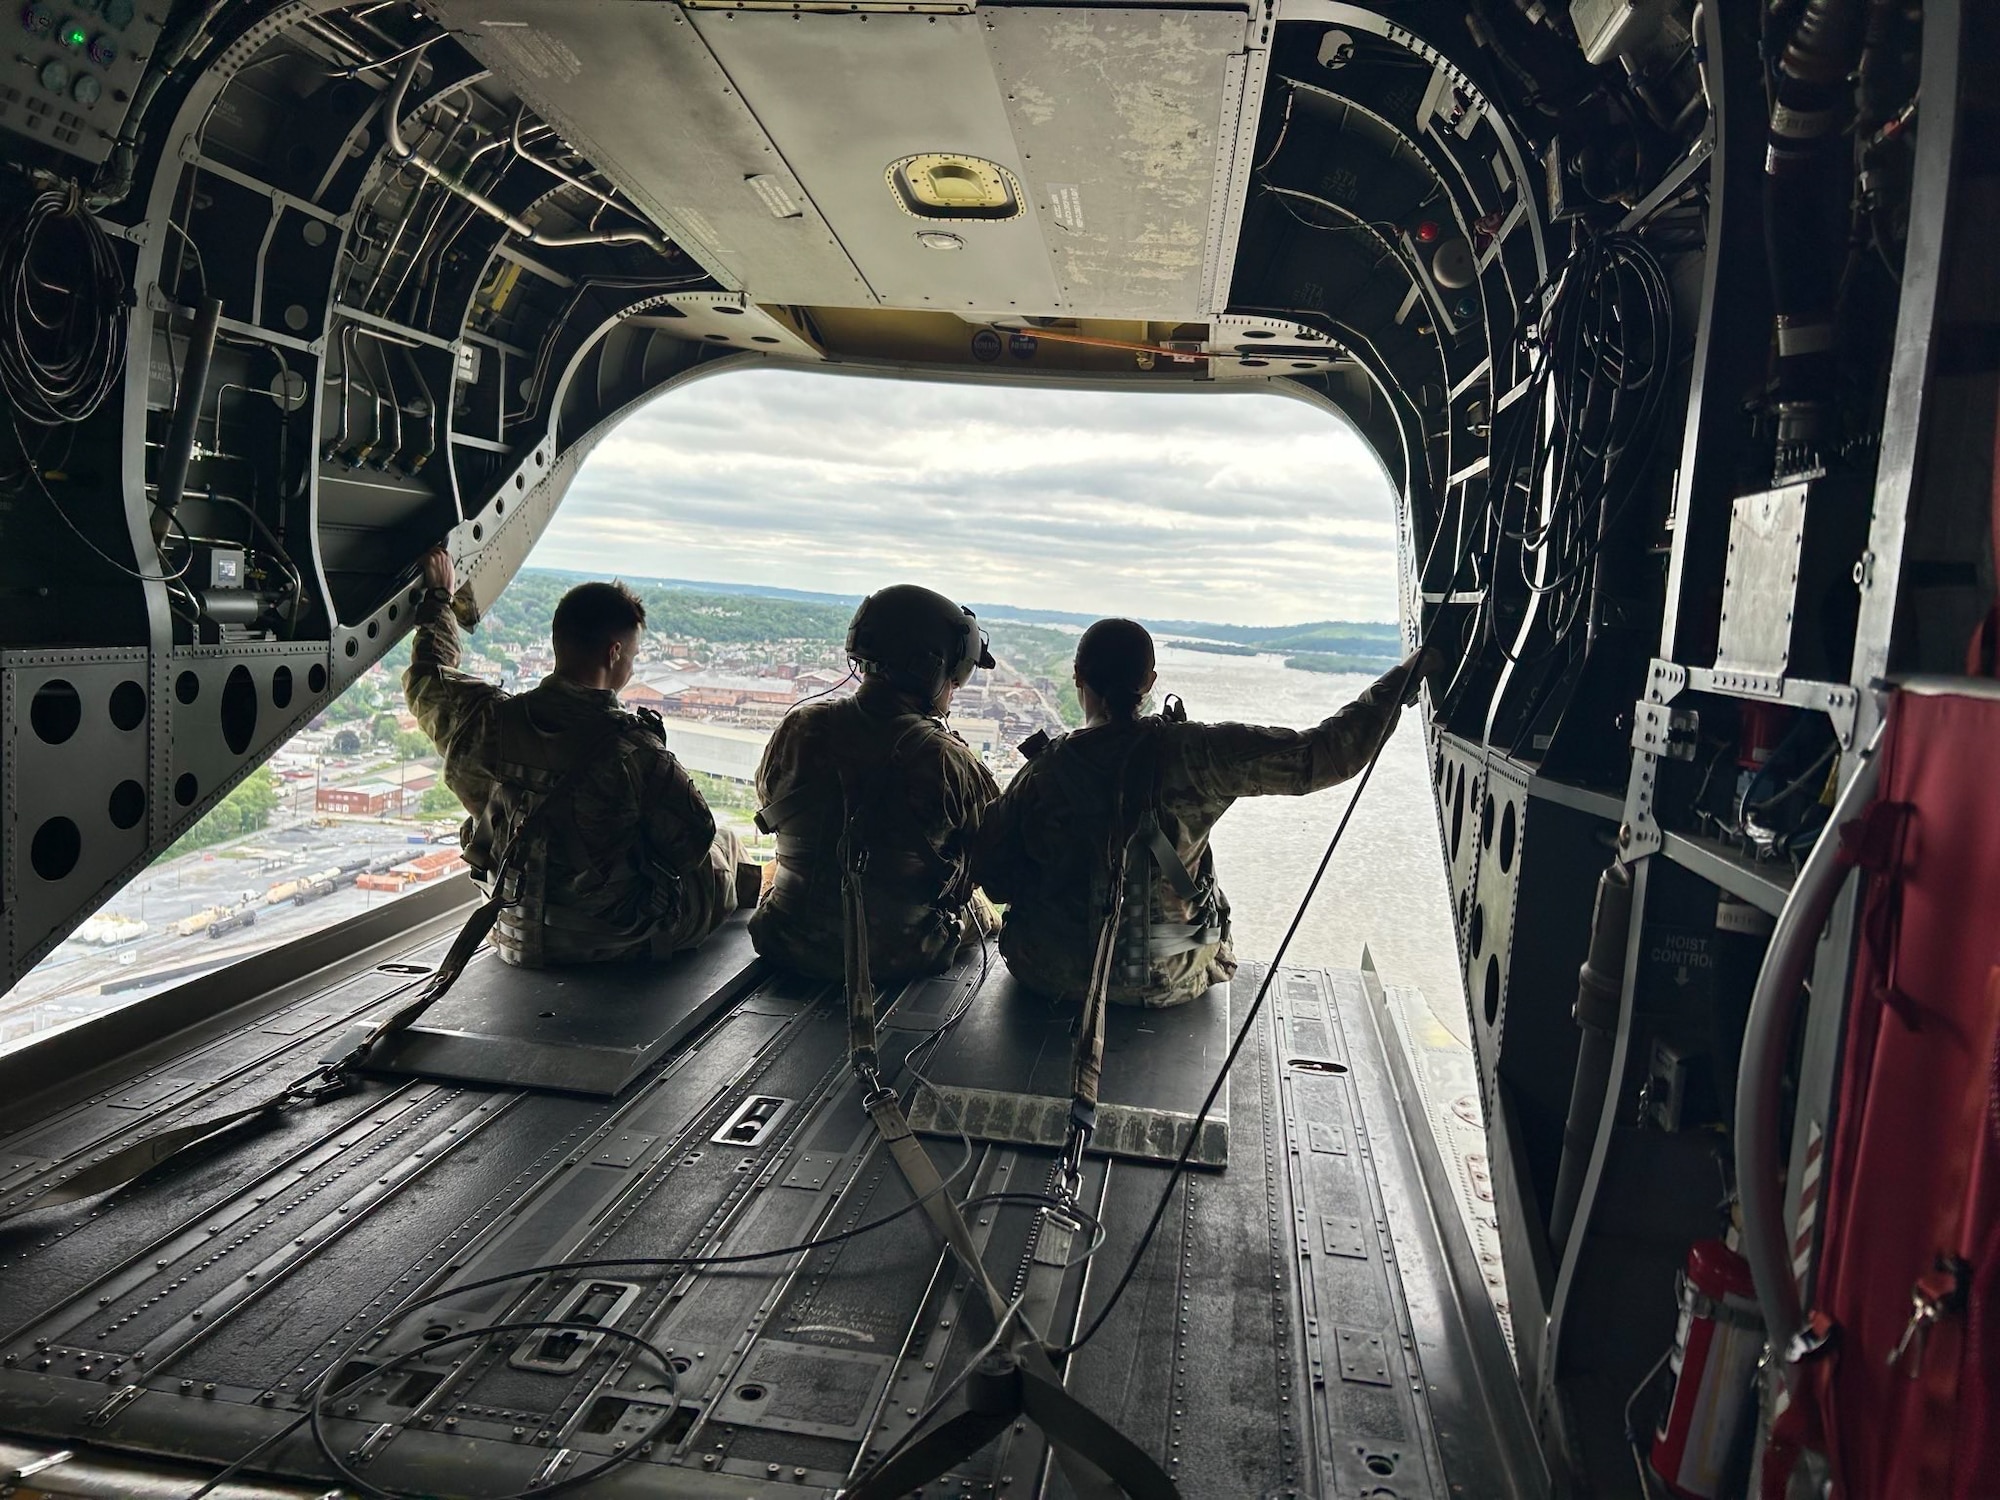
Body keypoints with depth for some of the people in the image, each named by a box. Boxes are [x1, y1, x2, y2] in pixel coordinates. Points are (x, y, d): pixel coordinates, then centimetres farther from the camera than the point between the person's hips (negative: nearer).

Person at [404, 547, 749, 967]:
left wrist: (438, 598, 26)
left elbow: (426, 679, 10)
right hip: (620, 943, -5)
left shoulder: (490, 722, -13)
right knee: (726, 844, 23)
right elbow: (693, 844, -18)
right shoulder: (632, 749, -28)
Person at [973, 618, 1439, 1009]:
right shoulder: (1191, 753, -18)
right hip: (1170, 981, 0)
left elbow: (993, 874, -6)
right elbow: (1325, 754, -17)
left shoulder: (1044, 770, -15)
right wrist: (1402, 677, -8)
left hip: (1058, 976, 0)